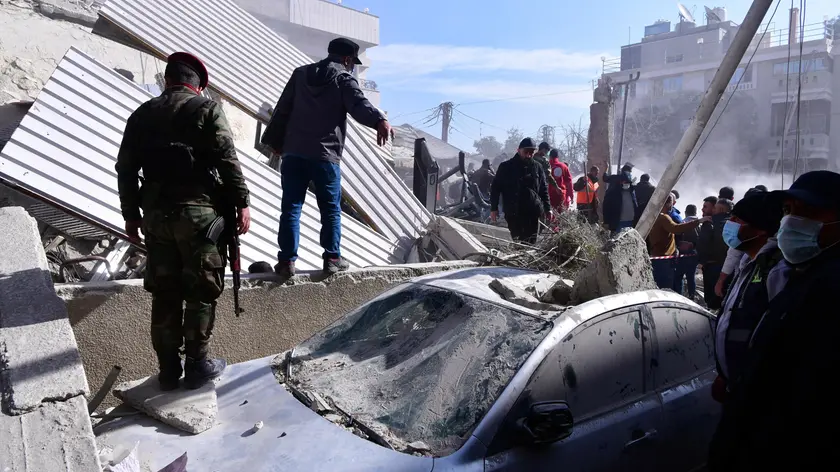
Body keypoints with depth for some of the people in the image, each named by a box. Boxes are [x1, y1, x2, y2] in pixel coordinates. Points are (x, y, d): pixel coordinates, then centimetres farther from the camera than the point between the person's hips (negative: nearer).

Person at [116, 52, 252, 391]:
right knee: (201, 292, 4)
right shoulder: (207, 108, -1)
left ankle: (168, 369, 18)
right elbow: (227, 160, -12)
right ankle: (197, 365, 10)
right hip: (199, 211, -5)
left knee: (164, 293, 11)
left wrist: (131, 214, 19)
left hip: (156, 213, 5)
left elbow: (126, 168, 13)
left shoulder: (142, 114, 14)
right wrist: (241, 203, -7)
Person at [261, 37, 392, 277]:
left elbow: (282, 109, 19)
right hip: (325, 156, -4)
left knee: (290, 208, 4)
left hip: (293, 152, 4)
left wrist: (274, 141, 25)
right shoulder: (344, 78, 2)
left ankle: (287, 260, 2)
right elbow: (359, 104, -20)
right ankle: (332, 258, 10)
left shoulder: (300, 74, 18)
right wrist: (379, 121, -36)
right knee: (331, 209, 8)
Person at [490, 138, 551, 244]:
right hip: (513, 213, -3)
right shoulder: (506, 167, 1)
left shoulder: (537, 167, 10)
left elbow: (544, 189, 15)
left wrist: (547, 208, 11)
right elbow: (495, 188, 3)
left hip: (532, 213, 3)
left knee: (531, 243, 5)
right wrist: (494, 208, -2)